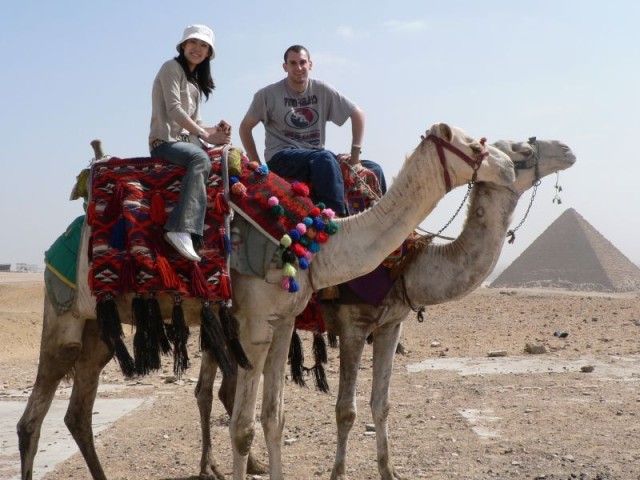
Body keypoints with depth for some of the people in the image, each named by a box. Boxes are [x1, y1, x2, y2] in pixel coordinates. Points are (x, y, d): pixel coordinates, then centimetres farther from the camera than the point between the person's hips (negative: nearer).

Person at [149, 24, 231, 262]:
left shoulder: (195, 80, 26)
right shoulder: (172, 68, 1)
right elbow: (174, 109, -13)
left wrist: (216, 129, 0)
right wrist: (206, 135, -15)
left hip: (187, 141, 9)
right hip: (166, 140, -9)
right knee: (201, 159, -37)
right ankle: (181, 230, -49)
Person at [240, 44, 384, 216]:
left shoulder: (322, 90, 3)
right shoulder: (268, 94, -2)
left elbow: (357, 114, 8)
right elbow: (245, 127, 7)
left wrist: (355, 154, 0)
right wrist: (256, 164, -1)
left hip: (316, 158, 4)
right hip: (280, 157, -4)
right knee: (324, 158, -36)